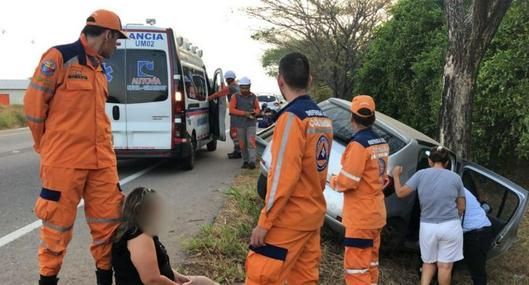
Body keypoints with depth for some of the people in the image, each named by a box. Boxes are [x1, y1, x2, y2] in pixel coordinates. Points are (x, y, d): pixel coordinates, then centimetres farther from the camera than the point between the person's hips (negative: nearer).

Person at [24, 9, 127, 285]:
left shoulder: (99, 68, 17)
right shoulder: (60, 57, -7)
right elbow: (34, 103, -6)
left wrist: (104, 148, 16)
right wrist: (48, 147, 5)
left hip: (102, 159, 7)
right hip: (65, 159, -7)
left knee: (109, 221, 7)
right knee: (58, 224, 4)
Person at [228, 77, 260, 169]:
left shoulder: (253, 96, 8)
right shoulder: (235, 96, 2)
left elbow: (258, 109, 15)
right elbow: (231, 109, -5)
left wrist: (254, 112, -9)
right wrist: (244, 113, -14)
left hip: (251, 123, 0)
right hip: (240, 124, 0)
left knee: (251, 142, -11)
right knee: (242, 144, 5)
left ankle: (252, 161, -15)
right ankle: (245, 161, 16)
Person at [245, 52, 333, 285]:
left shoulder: (292, 116, -16)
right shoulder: (323, 119, 7)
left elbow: (284, 175, -20)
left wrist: (264, 222, -15)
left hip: (289, 218, -8)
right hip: (313, 215, 8)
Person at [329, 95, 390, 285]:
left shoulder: (359, 144, -20)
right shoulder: (382, 143, 6)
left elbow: (347, 182, -20)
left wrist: (333, 181, -1)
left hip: (360, 217, -9)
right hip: (377, 213, 9)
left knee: (356, 266, -3)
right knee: (371, 262, 19)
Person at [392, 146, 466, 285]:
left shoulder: (421, 174, -3)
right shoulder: (455, 177, 0)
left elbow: (400, 193, -1)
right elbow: (461, 207, 6)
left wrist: (396, 176, 15)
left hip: (427, 227, 1)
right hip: (450, 226, -1)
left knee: (428, 262, 18)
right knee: (445, 265, 9)